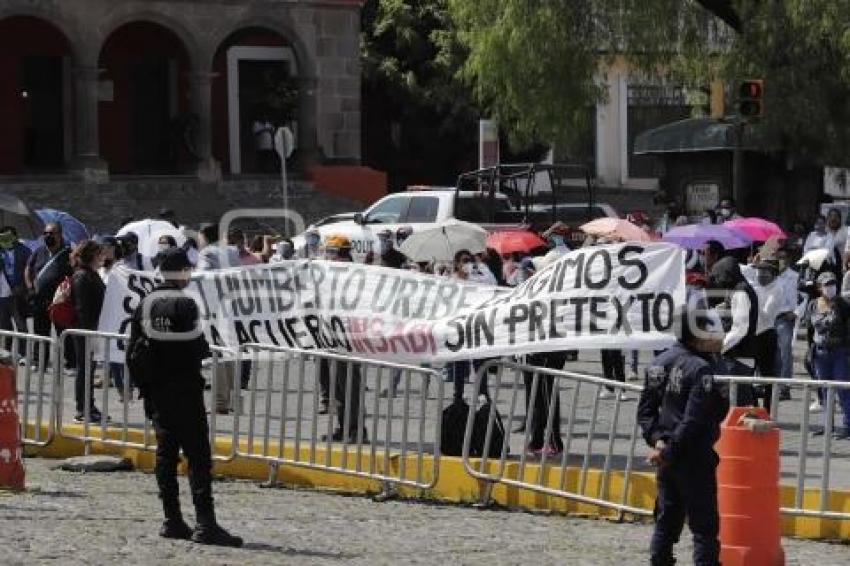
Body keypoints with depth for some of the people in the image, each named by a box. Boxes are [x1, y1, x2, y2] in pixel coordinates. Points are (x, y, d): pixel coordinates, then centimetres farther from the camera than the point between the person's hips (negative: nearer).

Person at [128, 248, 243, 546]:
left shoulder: (145, 305, 6)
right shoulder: (184, 305, -14)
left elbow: (133, 350, 9)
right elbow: (199, 348, -13)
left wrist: (144, 384, 17)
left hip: (157, 394, 7)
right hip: (186, 392, -7)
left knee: (165, 454, 11)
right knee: (198, 455, -7)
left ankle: (172, 521, 11)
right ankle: (205, 523, -14)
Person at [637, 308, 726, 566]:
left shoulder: (659, 363, 7)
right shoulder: (701, 370, -17)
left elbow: (646, 409, 8)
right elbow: (693, 421, -20)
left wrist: (657, 439, -2)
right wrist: (669, 452, -15)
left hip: (666, 459, 7)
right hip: (694, 458, -7)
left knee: (667, 519, 15)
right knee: (704, 525, -1)